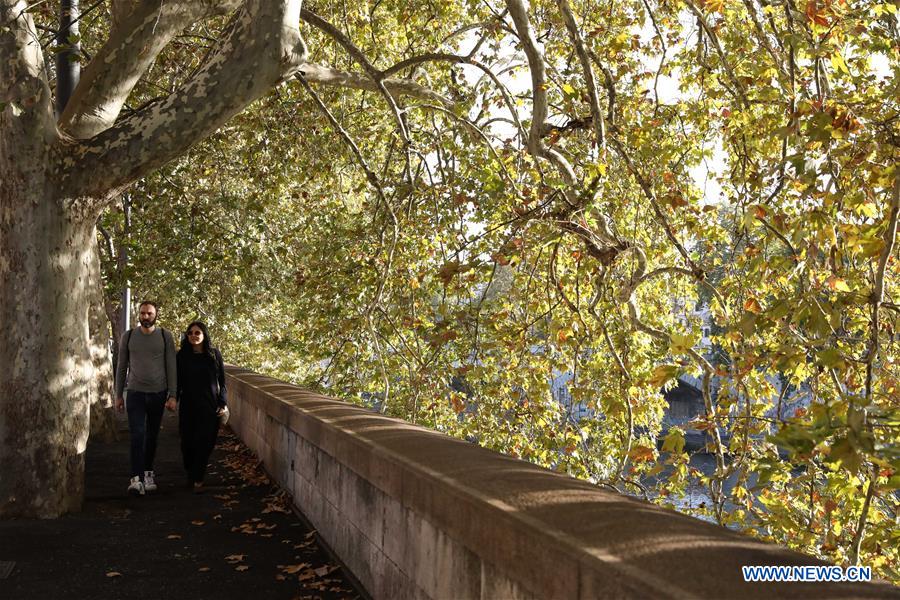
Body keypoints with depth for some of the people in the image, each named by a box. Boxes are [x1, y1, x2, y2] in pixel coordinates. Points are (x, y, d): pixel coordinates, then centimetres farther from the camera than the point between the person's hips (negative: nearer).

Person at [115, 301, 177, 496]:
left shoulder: (165, 336, 1)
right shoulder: (128, 336, 4)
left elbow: (171, 367, 0)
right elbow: (121, 367, 10)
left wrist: (172, 395, -5)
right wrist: (118, 395, 8)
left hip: (158, 393, 0)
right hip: (135, 392, 0)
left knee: (152, 436, 10)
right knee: (137, 434, -12)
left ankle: (148, 473, 25)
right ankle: (137, 479, -16)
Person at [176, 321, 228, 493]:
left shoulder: (214, 354, 1)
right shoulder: (182, 355, 3)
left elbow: (221, 381, 4)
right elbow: (177, 380, 7)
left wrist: (223, 404, -1)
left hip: (210, 406, -1)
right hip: (188, 406, 1)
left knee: (205, 443, -5)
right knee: (188, 442, 4)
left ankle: (197, 479, 5)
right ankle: (190, 474, 26)